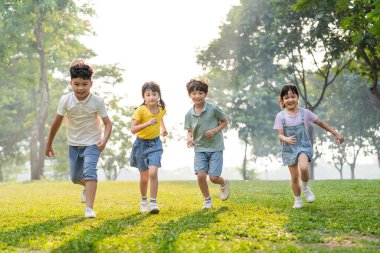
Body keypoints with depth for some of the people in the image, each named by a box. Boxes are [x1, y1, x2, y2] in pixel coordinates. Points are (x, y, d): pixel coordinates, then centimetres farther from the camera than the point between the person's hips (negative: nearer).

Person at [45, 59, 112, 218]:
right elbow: (57, 123, -4)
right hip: (73, 144, 3)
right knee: (75, 178, 13)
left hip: (92, 143, -3)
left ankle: (89, 209, -23)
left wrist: (104, 140, -31)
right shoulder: (65, 100, -14)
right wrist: (49, 144, 5)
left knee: (89, 171, -23)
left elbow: (108, 123, -14)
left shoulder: (97, 101, -18)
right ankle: (87, 187, 48)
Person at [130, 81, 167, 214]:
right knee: (144, 177, 9)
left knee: (153, 173, -18)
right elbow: (133, 129, -30)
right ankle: (143, 200, 33)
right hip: (141, 144, -2)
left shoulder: (162, 109, -4)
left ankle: (153, 202, -11)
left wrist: (163, 128, 17)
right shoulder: (140, 110, -19)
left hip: (155, 144, 2)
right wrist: (147, 123, -40)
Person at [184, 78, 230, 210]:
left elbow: (225, 122, 3)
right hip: (199, 148, 3)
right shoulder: (189, 114, 0)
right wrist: (189, 138, -10)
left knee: (213, 177, -7)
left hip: (215, 147, -2)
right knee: (200, 175, -11)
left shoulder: (213, 108, -9)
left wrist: (215, 130, -13)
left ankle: (224, 183, 31)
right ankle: (207, 199, 14)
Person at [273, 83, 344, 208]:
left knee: (304, 168, -28)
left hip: (304, 146, -1)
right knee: (294, 177, 3)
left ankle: (305, 187, 3)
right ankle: (298, 200, 25)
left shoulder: (305, 113, -4)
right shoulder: (280, 116, -6)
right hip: (289, 149, 1)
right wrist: (286, 139, -34)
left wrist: (336, 134, 7)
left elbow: (321, 123, 6)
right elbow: (280, 135, -10)